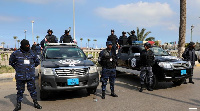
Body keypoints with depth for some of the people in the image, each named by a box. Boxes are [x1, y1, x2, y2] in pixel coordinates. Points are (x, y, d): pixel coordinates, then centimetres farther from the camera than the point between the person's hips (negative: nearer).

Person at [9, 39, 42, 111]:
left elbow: (37, 62, 18)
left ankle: (35, 103, 19)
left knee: (32, 89, 6)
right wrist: (17, 68, 8)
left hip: (31, 76, 1)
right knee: (20, 91, 8)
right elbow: (11, 62, 14)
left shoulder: (31, 53, 5)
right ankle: (18, 105, 21)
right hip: (20, 76, -1)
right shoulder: (16, 53, -1)